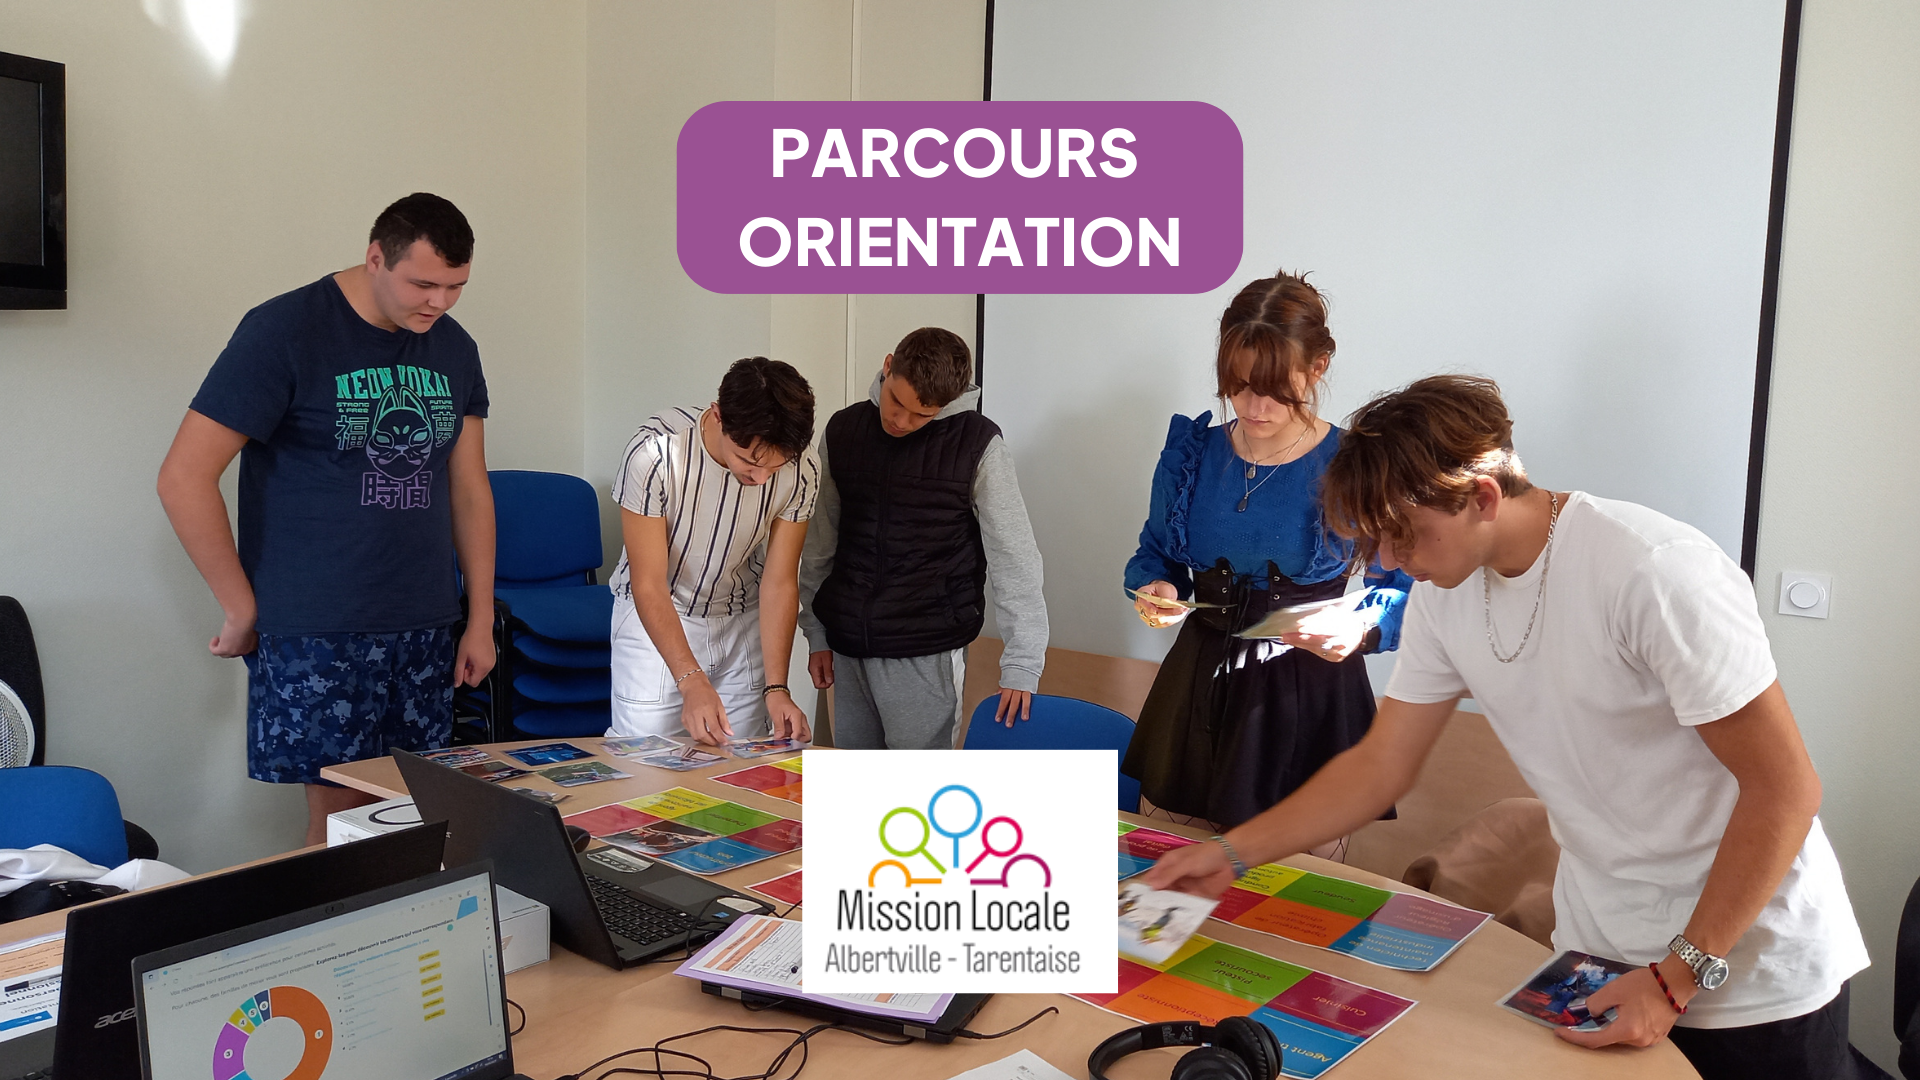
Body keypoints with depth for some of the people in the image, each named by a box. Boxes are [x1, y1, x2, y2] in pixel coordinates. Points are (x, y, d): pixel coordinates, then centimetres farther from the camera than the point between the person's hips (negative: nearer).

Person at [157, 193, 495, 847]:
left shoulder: (454, 350, 9)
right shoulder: (285, 331, -9)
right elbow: (183, 479, -10)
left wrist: (481, 618, 11)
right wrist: (243, 611, -8)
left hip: (424, 629, 5)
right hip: (316, 635, -5)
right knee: (338, 818, -1)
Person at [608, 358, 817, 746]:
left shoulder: (801, 471, -19)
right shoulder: (653, 453, -29)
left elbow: (779, 582, -11)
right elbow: (649, 584, -23)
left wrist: (776, 687, -21)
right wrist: (692, 682, -33)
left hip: (741, 621, 3)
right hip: (654, 618, -2)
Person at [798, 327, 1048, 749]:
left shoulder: (977, 445, -8)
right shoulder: (843, 430, 6)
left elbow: (1014, 560, -8)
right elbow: (821, 541, 12)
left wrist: (1022, 664, -11)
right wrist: (816, 633, 12)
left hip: (925, 654, -4)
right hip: (848, 650, 5)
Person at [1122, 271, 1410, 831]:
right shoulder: (1191, 454, 1)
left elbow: (1405, 591, -5)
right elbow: (1155, 553, 14)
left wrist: (1360, 630, -25)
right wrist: (1155, 589, -7)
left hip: (1308, 696, -3)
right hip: (1197, 682, 4)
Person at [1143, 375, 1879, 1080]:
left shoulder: (1656, 575, -26)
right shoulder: (1444, 594, -6)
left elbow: (1784, 790, -20)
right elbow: (1379, 766, 2)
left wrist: (1680, 976, -19)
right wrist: (1231, 854, -3)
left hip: (1751, 965, -5)